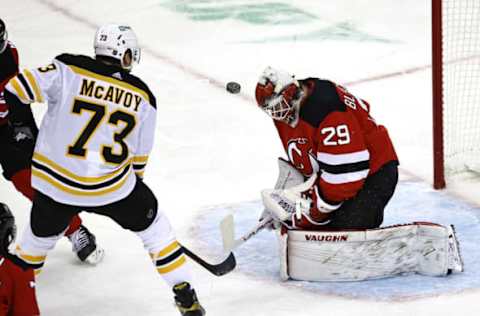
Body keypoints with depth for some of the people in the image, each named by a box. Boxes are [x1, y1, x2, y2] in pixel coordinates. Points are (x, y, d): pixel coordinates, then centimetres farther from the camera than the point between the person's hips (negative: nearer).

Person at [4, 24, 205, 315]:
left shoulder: (67, 71, -8)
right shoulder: (142, 97, 0)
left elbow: (17, 90, -18)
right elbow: (139, 157, 9)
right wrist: (134, 182, 25)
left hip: (53, 182, 0)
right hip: (110, 186, 0)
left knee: (40, 237, 25)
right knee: (153, 225, 20)